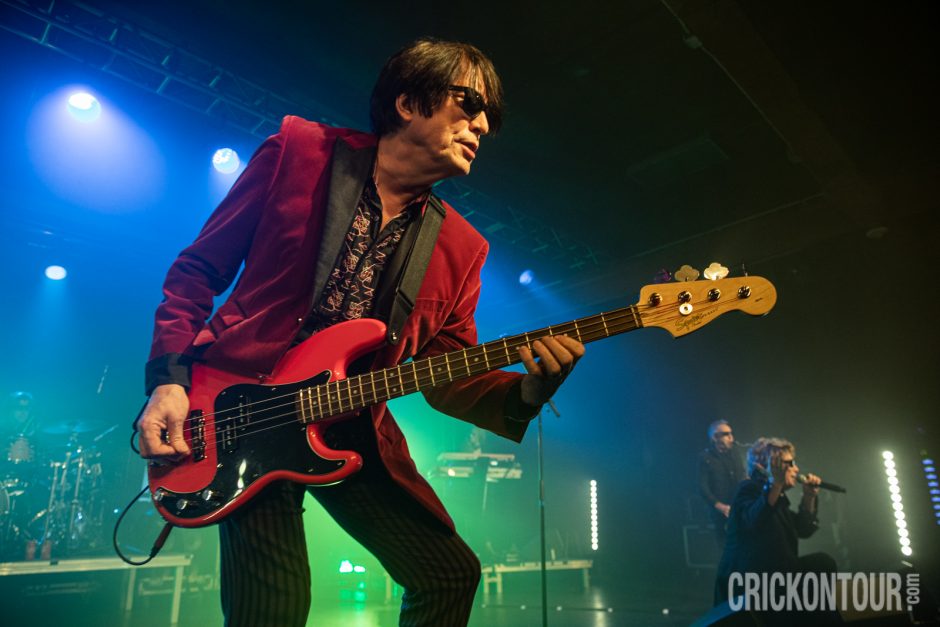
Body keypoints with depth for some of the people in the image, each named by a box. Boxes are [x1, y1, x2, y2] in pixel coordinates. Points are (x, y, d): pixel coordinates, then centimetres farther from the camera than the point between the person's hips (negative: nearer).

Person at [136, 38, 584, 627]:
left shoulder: (460, 248, 2)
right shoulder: (297, 151, -4)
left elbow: (447, 380, 3)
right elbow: (196, 270, 1)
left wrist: (526, 391, -16)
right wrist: (169, 378, -9)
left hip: (351, 429, 4)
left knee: (452, 573, 6)